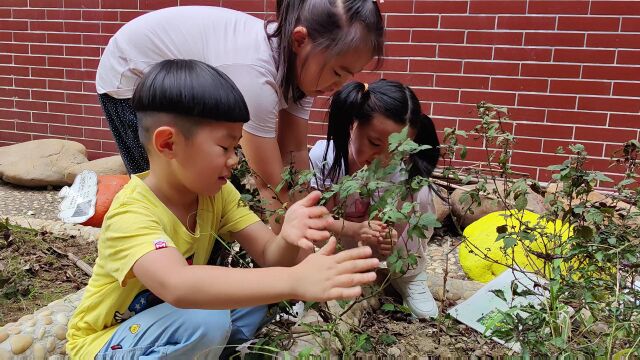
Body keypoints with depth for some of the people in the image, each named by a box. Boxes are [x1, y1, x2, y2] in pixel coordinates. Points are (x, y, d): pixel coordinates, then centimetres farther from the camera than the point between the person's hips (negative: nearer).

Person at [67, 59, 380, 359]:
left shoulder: (216, 193, -10)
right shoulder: (132, 213, -31)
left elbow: (268, 255, -15)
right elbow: (176, 286, -50)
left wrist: (288, 240, -40)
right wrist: (294, 281, -58)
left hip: (172, 318, 7)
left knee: (260, 286, -12)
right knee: (207, 321, -33)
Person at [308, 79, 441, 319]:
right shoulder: (322, 156, -30)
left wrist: (387, 241, -46)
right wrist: (355, 229, -43)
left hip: (380, 230, 0)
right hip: (339, 236, 1)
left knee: (419, 193, -27)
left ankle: (410, 277, -7)